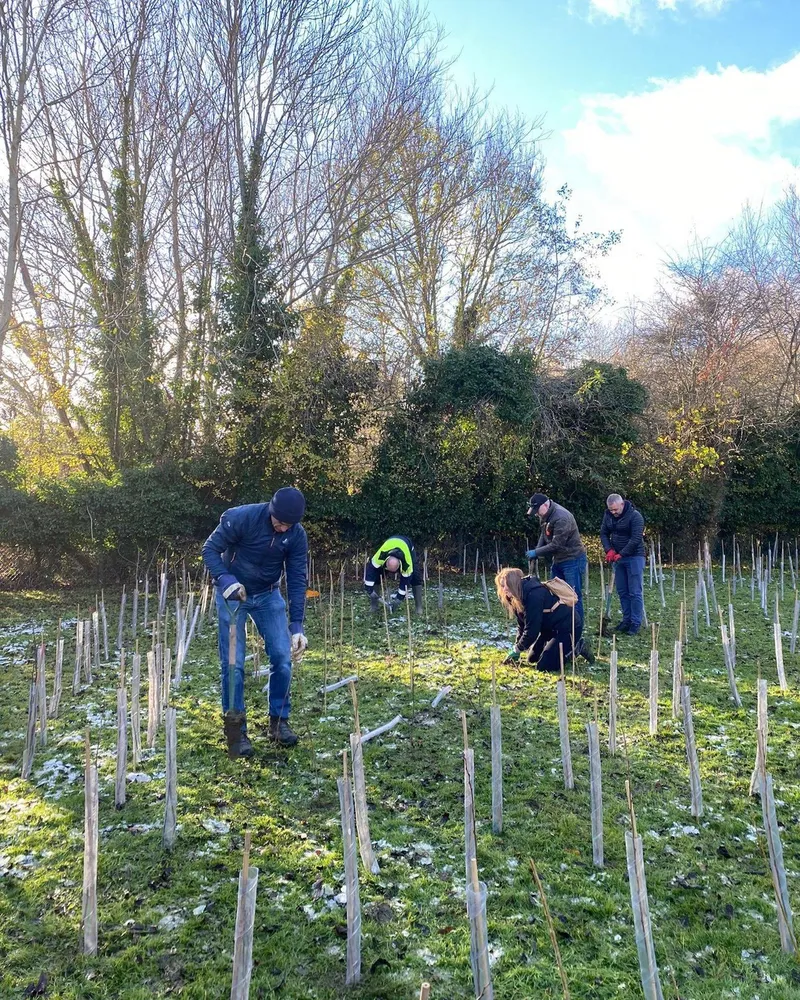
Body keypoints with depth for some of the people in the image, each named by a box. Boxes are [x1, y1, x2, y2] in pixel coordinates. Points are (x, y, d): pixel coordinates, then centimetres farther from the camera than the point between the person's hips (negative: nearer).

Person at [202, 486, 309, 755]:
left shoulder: (297, 535, -15)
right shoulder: (241, 518, -26)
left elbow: (297, 580, -12)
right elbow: (210, 549, -17)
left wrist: (296, 626, -17)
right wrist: (225, 579, -36)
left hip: (268, 595, 3)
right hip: (232, 593, -3)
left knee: (283, 657, -5)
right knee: (233, 664, -6)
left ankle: (279, 720, 14)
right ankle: (237, 731, 8)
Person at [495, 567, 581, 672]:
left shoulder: (534, 593, -28)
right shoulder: (519, 598, 1)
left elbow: (532, 627, -26)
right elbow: (522, 625, 8)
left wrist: (518, 649, -15)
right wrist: (517, 646, -2)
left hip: (568, 626, -10)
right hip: (550, 627, 10)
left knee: (544, 666, -17)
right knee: (532, 658, 14)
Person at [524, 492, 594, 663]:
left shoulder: (562, 518, -27)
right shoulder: (545, 516, 4)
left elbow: (556, 545, -26)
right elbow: (544, 535, 15)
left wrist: (536, 552, -17)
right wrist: (538, 550, -2)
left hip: (572, 560, -10)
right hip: (558, 560, 10)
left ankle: (577, 638, -4)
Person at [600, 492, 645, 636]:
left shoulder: (635, 516, -17)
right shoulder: (608, 515, 2)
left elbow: (636, 539, -21)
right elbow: (603, 533, 8)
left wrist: (621, 554, -22)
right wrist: (609, 550, -8)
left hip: (634, 557, -6)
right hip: (618, 557, 6)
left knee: (635, 592, -3)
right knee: (622, 591, 10)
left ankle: (636, 623, 3)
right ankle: (627, 619, 20)